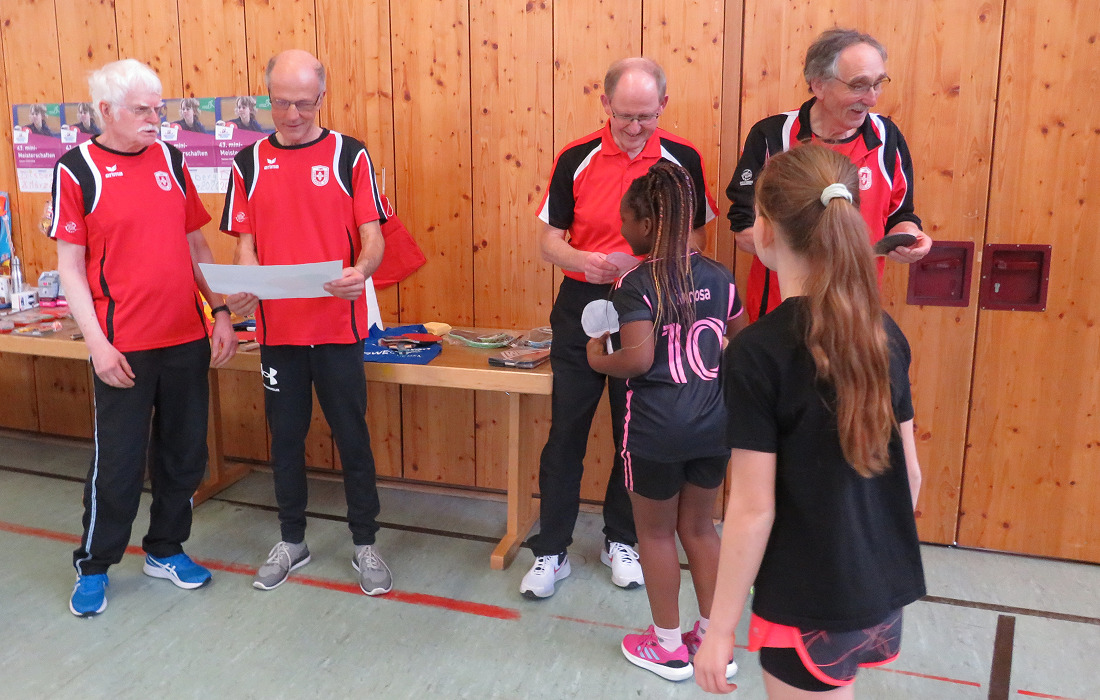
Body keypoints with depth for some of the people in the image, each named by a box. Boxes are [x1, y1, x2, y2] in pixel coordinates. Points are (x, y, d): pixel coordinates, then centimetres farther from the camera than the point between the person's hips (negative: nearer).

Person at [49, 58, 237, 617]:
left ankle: (165, 549, 32)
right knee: (118, 461, 5)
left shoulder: (170, 160, 8)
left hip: (187, 339, 4)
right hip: (124, 346, -4)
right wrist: (97, 342, -11)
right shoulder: (77, 170, -4)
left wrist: (220, 311, 5)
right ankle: (93, 567, 26)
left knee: (184, 453, 13)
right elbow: (69, 264, -5)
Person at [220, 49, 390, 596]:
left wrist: (360, 270, -27)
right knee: (285, 436, 13)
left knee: (351, 435, 6)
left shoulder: (349, 156, -1)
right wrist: (243, 289, -14)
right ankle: (291, 541, 31)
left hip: (338, 324, -2)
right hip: (276, 326, 2)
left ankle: (365, 544, 21)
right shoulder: (249, 163, 5)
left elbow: (372, 237, -5)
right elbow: (246, 243, 6)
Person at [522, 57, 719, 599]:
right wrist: (581, 261, -21)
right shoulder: (576, 159, -3)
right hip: (581, 309, 0)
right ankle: (550, 551, 16)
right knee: (565, 431, 3)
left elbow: (694, 236, 5)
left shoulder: (683, 160, -2)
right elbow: (550, 238, 1)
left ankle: (621, 541, 29)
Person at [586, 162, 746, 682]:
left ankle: (668, 647, 26)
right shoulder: (717, 277, 3)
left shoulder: (636, 284, -15)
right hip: (713, 425, 6)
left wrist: (599, 360, -6)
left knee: (656, 532, 12)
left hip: (657, 430, -6)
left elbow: (638, 358, -24)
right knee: (699, 527, 20)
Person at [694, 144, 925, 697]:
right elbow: (910, 472, 6)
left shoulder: (758, 351, -21)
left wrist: (721, 628, -9)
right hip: (885, 589, 6)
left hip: (811, 604, -6)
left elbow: (753, 508, -19)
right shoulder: (886, 334, -3)